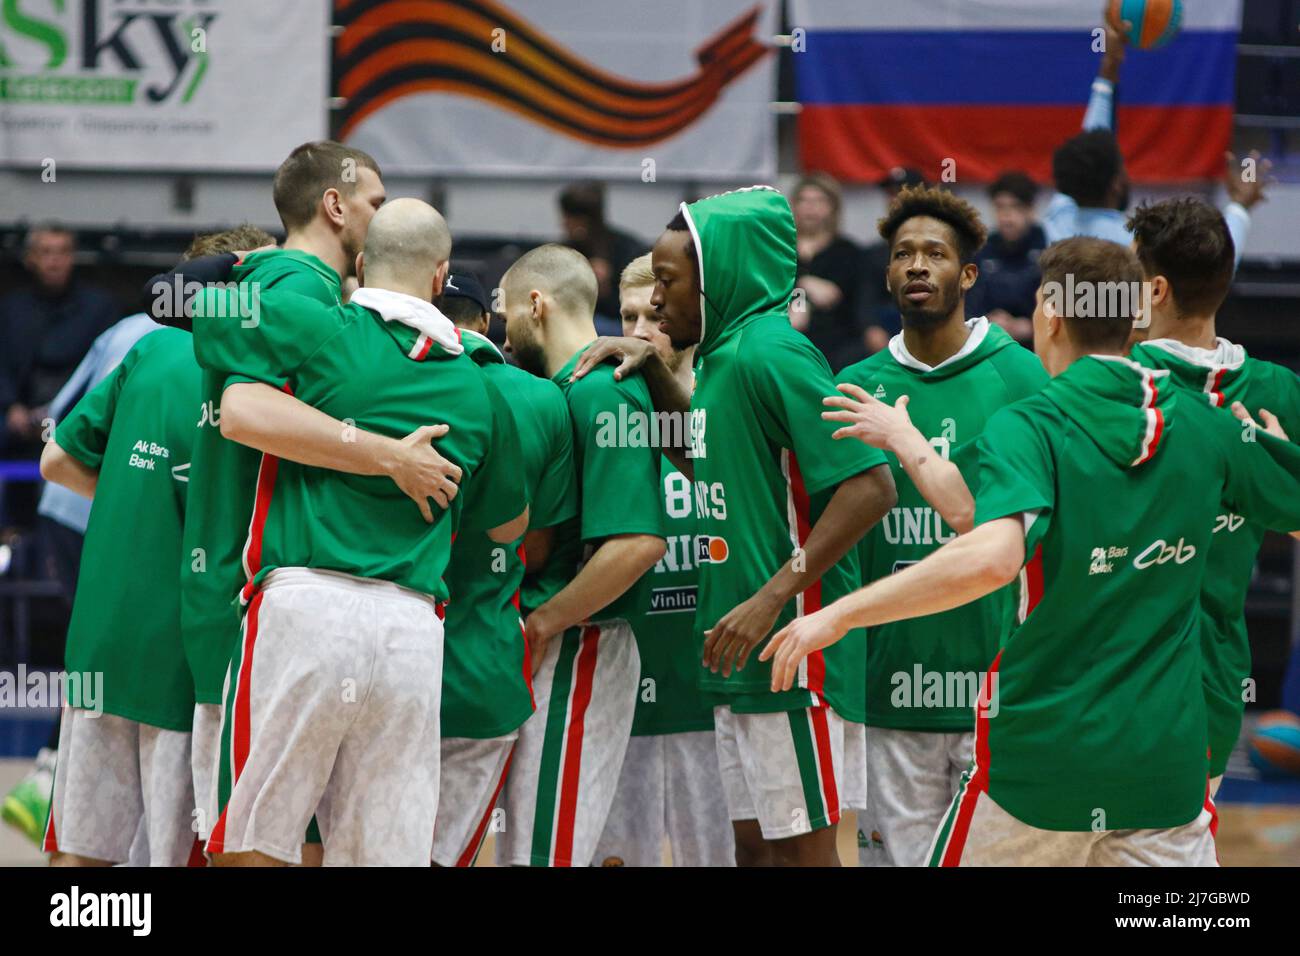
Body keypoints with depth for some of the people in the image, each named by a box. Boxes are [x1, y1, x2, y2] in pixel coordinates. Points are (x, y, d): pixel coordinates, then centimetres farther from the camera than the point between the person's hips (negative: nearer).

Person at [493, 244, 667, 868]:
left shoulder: (602, 395, -16)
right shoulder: (567, 390, 15)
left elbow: (638, 542, -26)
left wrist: (543, 622, -17)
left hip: (576, 653, -10)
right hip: (550, 659, 10)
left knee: (545, 853, -9)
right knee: (523, 852, 14)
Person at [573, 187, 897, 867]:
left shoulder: (772, 355, -16)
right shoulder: (724, 355, 14)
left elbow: (870, 485, -22)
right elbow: (702, 460, 32)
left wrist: (772, 598, -24)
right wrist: (653, 369, 16)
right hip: (741, 657, 10)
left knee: (802, 845, -4)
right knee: (754, 843, 12)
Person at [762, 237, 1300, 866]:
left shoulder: (1025, 427, -11)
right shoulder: (1201, 425, 3)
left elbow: (992, 557, -29)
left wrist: (838, 615, -25)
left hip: (1041, 759, -3)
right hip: (1168, 762, 3)